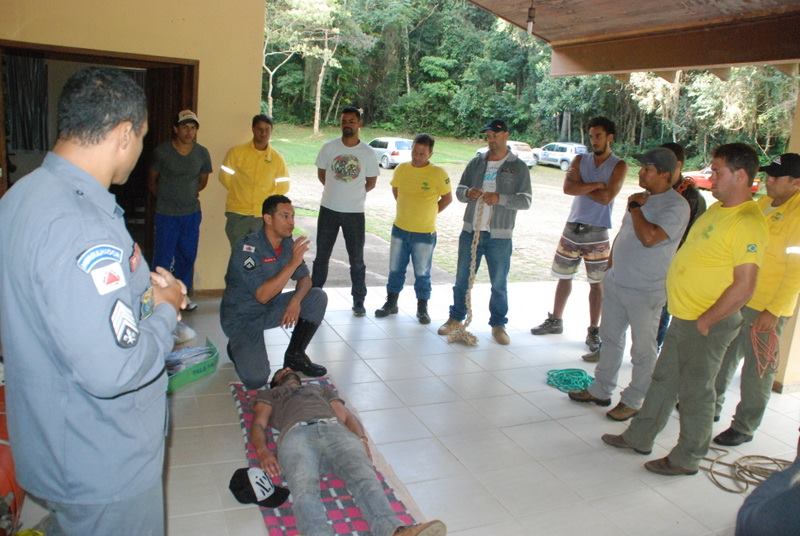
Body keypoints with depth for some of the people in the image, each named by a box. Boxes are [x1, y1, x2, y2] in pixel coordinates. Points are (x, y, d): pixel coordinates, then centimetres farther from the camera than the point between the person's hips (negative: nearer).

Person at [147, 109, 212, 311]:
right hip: (166, 214, -3)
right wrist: (165, 198, 10)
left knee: (188, 256, 12)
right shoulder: (162, 151, -9)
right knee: (163, 256, 1)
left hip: (192, 213, 3)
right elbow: (152, 180, 5)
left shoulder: (202, 153, -2)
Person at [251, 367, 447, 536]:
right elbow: (258, 424, 20)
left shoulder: (323, 389, 43)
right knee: (304, 488, -36)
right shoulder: (268, 395, 39)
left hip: (335, 429, 1)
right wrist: (263, 452, -5)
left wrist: (361, 439, 2)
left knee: (364, 476, -32)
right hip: (296, 434, -1)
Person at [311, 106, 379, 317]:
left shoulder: (368, 153, -6)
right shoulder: (329, 147, -4)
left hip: (355, 212, -1)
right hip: (329, 210, 1)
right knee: (322, 256, 11)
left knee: (357, 259, 6)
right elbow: (321, 174, 10)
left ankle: (359, 301, 19)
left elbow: (371, 182, 6)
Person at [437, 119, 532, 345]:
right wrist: (468, 193, -12)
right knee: (462, 279, 10)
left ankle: (498, 325, 20)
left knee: (499, 283, 6)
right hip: (471, 231, 3)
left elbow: (525, 201, -7)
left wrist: (500, 198, -22)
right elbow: (459, 190, 12)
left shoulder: (518, 167, 0)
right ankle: (456, 318, 24)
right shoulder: (476, 162, 10)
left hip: (499, 235, -3)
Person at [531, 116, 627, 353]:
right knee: (564, 276, 13)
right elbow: (568, 188, -11)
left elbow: (606, 197, -18)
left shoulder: (619, 166, -4)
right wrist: (596, 185, -16)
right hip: (573, 227, 4)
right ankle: (555, 320, 28)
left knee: (596, 282, 3)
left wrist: (581, 186, -9)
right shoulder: (580, 160, 5)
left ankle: (593, 330, 13)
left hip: (597, 232, -3)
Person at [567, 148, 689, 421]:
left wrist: (634, 207, -16)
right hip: (616, 283, 8)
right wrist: (610, 266, 19)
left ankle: (633, 401, 21)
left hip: (645, 292, -8)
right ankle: (601, 390, 31)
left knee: (643, 350, 6)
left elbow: (649, 238, -30)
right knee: (610, 338, 18)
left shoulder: (676, 206, -16)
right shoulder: (642, 197, 10)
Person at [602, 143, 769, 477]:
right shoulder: (717, 209, 8)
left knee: (695, 393, 7)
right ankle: (640, 437, 34)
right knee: (663, 380, 19)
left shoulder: (748, 223, -21)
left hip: (708, 325, -9)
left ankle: (686, 459, 25)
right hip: (683, 318, 9)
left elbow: (744, 286, -25)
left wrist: (705, 321, -19)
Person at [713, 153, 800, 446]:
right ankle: (712, 406, 34)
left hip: (767, 306, -7)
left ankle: (744, 427, 18)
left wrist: (773, 311, -19)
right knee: (724, 354, 17)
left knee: (757, 367, 4)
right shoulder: (763, 202, 8)